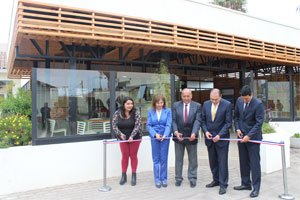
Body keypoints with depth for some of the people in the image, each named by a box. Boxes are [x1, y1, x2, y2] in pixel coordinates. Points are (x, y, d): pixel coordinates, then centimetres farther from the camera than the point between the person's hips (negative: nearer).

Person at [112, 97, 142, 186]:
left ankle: (134, 176, 18)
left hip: (135, 138, -1)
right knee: (125, 156, 6)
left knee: (133, 155, 5)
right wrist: (120, 134, -16)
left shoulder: (136, 113, -13)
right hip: (123, 138, 2)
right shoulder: (117, 113, -6)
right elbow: (114, 126, -4)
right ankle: (123, 176, 20)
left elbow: (137, 126, -17)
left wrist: (131, 136, -26)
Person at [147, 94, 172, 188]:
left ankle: (164, 179, 19)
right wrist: (155, 134, -15)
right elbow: (148, 125, 0)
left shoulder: (168, 111, -2)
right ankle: (157, 180, 17)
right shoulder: (150, 111, 2)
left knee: (164, 159, 6)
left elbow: (168, 124, -7)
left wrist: (165, 135, -22)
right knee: (156, 159, 7)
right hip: (154, 137, 1)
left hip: (165, 137, -1)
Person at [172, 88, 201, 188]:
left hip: (191, 136, -1)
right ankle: (178, 178, 24)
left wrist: (194, 133, -28)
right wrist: (176, 132, -21)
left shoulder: (197, 106, -3)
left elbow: (197, 121, -13)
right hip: (179, 136, 1)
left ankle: (192, 178, 25)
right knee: (178, 158, 11)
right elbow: (173, 120, -5)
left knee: (193, 159, 11)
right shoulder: (176, 105, 0)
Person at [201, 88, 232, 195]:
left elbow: (228, 122, -10)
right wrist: (205, 131, -7)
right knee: (212, 161, 14)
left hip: (222, 138, -4)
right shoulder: (206, 104, 3)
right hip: (209, 138, 4)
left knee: (222, 162, 1)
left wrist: (219, 135, -18)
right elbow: (202, 120, 8)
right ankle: (216, 180, 31)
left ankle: (223, 184, 14)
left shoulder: (227, 104, -10)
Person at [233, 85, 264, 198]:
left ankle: (256, 188, 10)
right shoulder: (239, 101, 3)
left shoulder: (258, 104, -15)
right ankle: (246, 184, 26)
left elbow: (259, 122, -15)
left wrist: (249, 136, -20)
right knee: (243, 162, 12)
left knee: (254, 163, 0)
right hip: (241, 136, 6)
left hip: (253, 137, -5)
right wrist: (237, 129, 1)